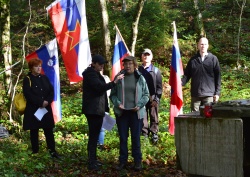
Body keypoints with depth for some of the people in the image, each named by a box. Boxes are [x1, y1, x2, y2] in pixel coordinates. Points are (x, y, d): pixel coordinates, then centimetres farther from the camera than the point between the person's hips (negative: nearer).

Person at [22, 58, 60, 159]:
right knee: (34, 131, 4)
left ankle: (52, 151, 11)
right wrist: (41, 102, -18)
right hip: (33, 110, -4)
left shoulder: (44, 78, 10)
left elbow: (51, 91, 6)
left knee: (49, 130, 5)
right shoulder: (27, 79, -4)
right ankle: (35, 152, 12)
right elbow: (28, 95, -14)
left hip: (46, 108, 4)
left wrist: (47, 101, -12)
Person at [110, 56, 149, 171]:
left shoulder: (140, 78, 1)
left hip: (136, 113, -1)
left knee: (136, 138, 5)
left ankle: (137, 161, 14)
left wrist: (139, 105, -9)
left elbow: (146, 94, 5)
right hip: (122, 112, 1)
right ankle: (122, 161, 16)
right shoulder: (119, 77, 1)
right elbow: (113, 94, 5)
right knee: (123, 138, 7)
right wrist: (117, 103, -12)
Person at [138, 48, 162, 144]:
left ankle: (154, 134, 10)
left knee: (154, 117, 3)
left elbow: (159, 86, 2)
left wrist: (156, 99, -7)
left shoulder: (156, 70, 6)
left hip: (153, 98, -1)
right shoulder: (138, 70, 8)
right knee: (143, 118, 2)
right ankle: (144, 134, 9)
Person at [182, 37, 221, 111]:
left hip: (209, 95, -2)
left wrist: (217, 92, -2)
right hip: (195, 95, 2)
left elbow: (218, 76, 3)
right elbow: (186, 75, 9)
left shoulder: (213, 59, 4)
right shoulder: (193, 60, 9)